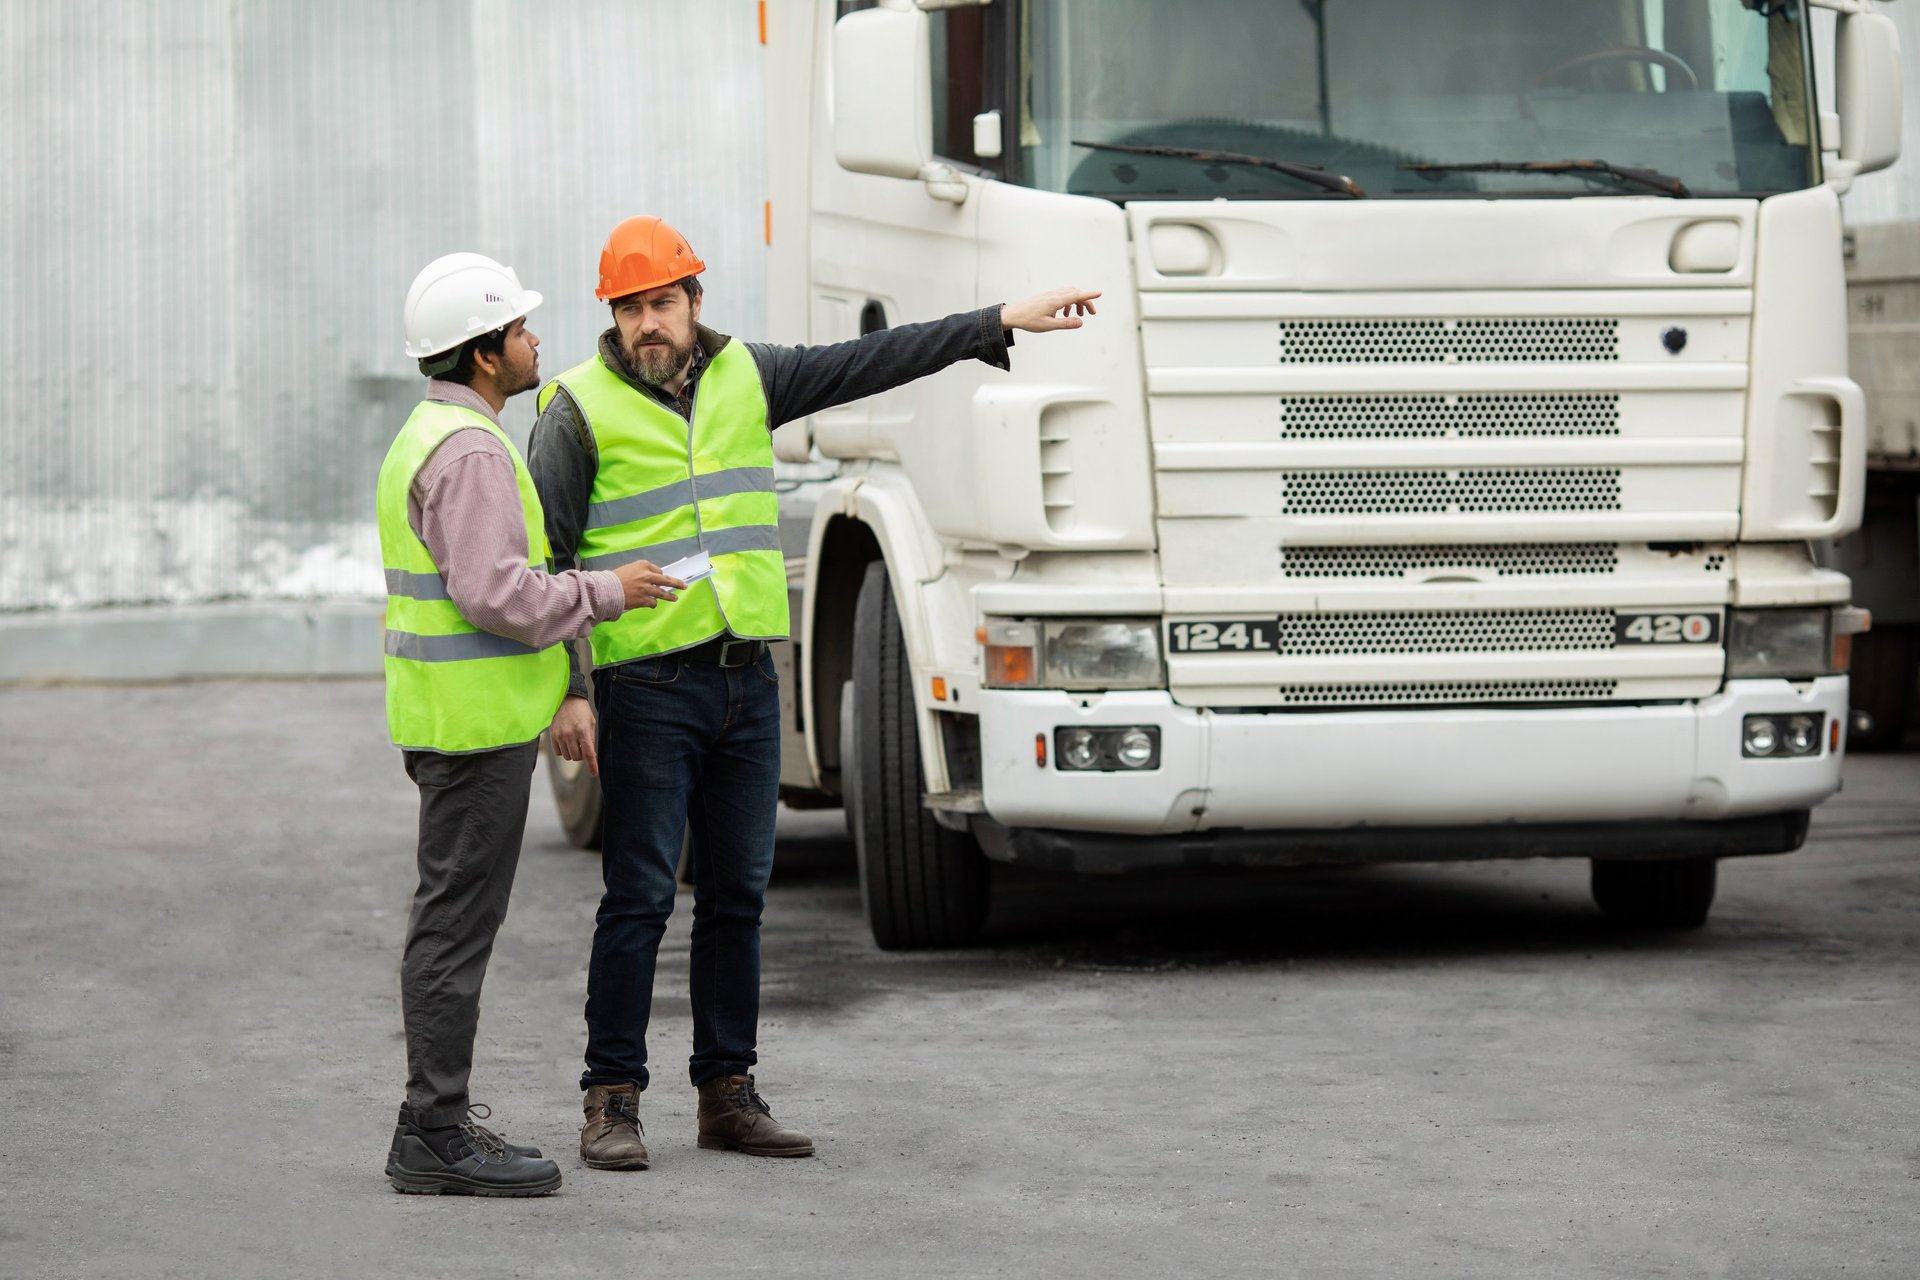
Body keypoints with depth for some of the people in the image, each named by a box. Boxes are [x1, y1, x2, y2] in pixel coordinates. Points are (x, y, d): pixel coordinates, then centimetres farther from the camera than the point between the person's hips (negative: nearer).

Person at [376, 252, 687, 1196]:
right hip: (476, 718, -11)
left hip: (447, 715, 11)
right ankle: (437, 1135, -5)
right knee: (458, 919, -7)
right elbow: (495, 595, -25)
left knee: (450, 918, 13)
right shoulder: (468, 452, -17)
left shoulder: (429, 437, 16)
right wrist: (603, 596, -13)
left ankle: (435, 1126, 19)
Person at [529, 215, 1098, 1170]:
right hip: (646, 688, -5)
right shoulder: (580, 409, -5)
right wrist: (565, 693, -13)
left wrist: (1002, 322, 11)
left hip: (746, 682, 5)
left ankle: (728, 1093, 16)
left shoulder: (743, 376, 10)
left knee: (737, 898, 9)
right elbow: (541, 559, -6)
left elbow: (870, 365, 13)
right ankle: (612, 1103, 2)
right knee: (638, 901, -5)